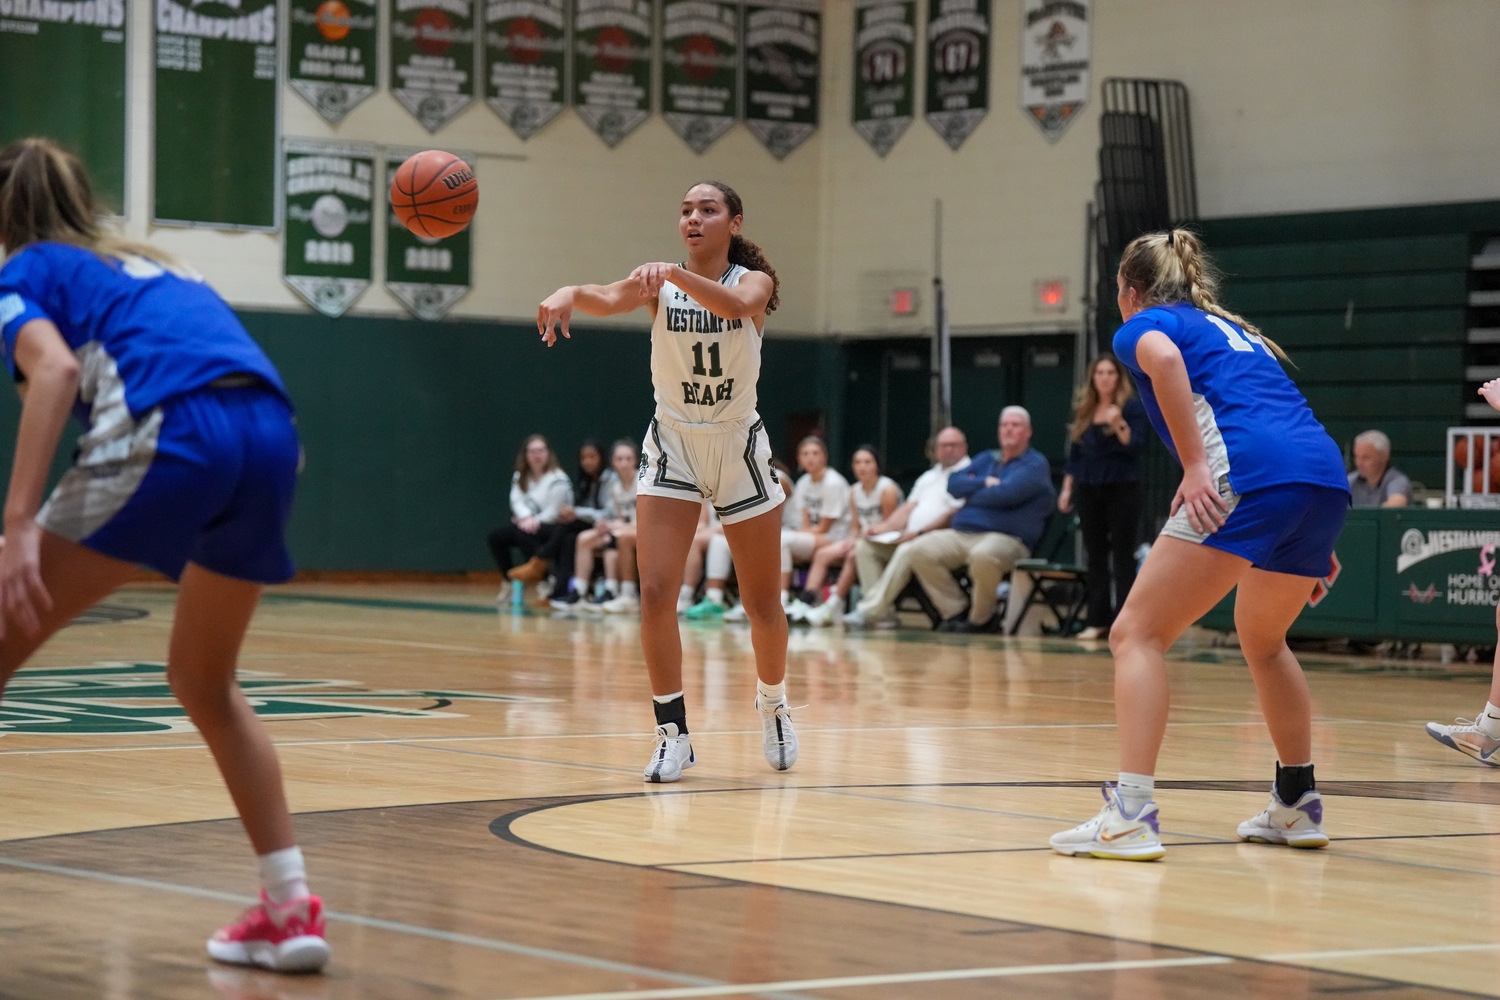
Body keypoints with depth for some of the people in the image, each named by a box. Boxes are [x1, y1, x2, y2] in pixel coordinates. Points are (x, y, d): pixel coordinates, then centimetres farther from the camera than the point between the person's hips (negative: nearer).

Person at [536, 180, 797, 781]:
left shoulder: (754, 281, -10)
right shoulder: (659, 283, -8)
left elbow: (736, 305, -35)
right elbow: (611, 299, -30)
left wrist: (675, 274, -52)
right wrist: (569, 293, -53)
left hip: (738, 445, 0)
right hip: (672, 444, 0)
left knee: (762, 602, 9)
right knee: (656, 593, -15)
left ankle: (773, 704, 35)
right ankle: (673, 732, -6)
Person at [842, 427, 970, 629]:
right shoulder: (928, 477, 27)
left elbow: (955, 514, -12)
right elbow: (909, 508, 22)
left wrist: (920, 533, -20)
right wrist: (885, 527, 3)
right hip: (909, 537, 9)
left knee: (907, 551, -36)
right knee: (865, 547, -8)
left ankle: (868, 611, -36)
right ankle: (884, 613, -18)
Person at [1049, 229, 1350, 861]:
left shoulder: (1142, 324, 14)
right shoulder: (1234, 330, 35)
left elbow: (1163, 357, -11)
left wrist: (1195, 464, -15)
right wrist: (1309, 547, 34)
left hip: (1250, 476, -7)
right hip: (1327, 477, 7)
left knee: (1137, 634, -3)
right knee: (1262, 641, 30)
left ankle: (1131, 815, -17)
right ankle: (1298, 806, 34)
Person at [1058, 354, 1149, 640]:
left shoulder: (1132, 406, -4)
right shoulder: (1083, 410, 10)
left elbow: (1137, 447, -12)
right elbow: (1074, 452, 15)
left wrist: (1119, 425, -28)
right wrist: (1067, 488, 10)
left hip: (1122, 489, -5)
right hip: (1089, 490, 5)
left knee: (1122, 556, -4)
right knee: (1095, 555, 6)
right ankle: (1098, 620, 9)